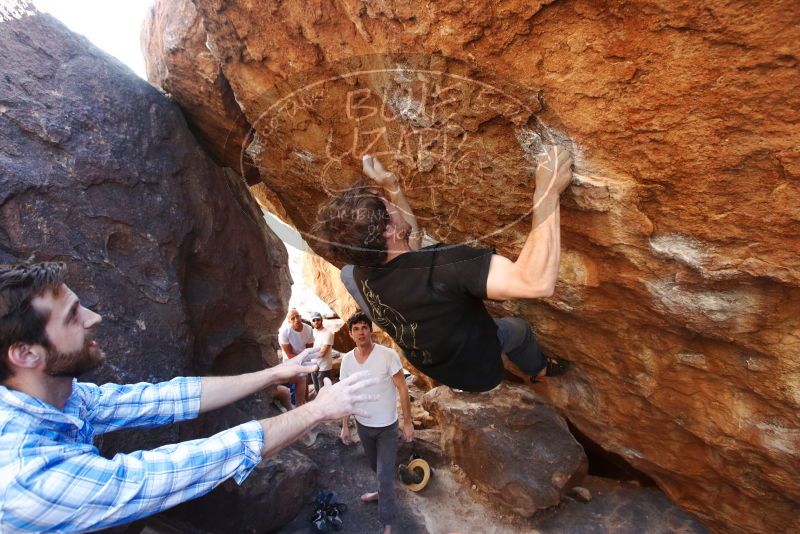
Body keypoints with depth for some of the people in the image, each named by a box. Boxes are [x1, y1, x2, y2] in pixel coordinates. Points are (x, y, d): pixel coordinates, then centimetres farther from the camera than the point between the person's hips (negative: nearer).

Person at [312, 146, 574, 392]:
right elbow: (537, 282, -54)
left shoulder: (360, 275, -22)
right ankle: (539, 368, 59)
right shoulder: (438, 265, -46)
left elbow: (412, 239, -2)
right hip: (477, 367, -4)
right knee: (518, 327, 30)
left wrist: (391, 186, -8)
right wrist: (548, 190, -48)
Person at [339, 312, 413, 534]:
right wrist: (345, 426, 3)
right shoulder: (346, 360, -9)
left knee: (385, 474, 1)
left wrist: (408, 422, -14)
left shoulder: (388, 355, -23)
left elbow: (402, 389, -16)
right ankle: (383, 491, 54)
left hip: (387, 426, -4)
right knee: (376, 466, 26)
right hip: (362, 424, 4)